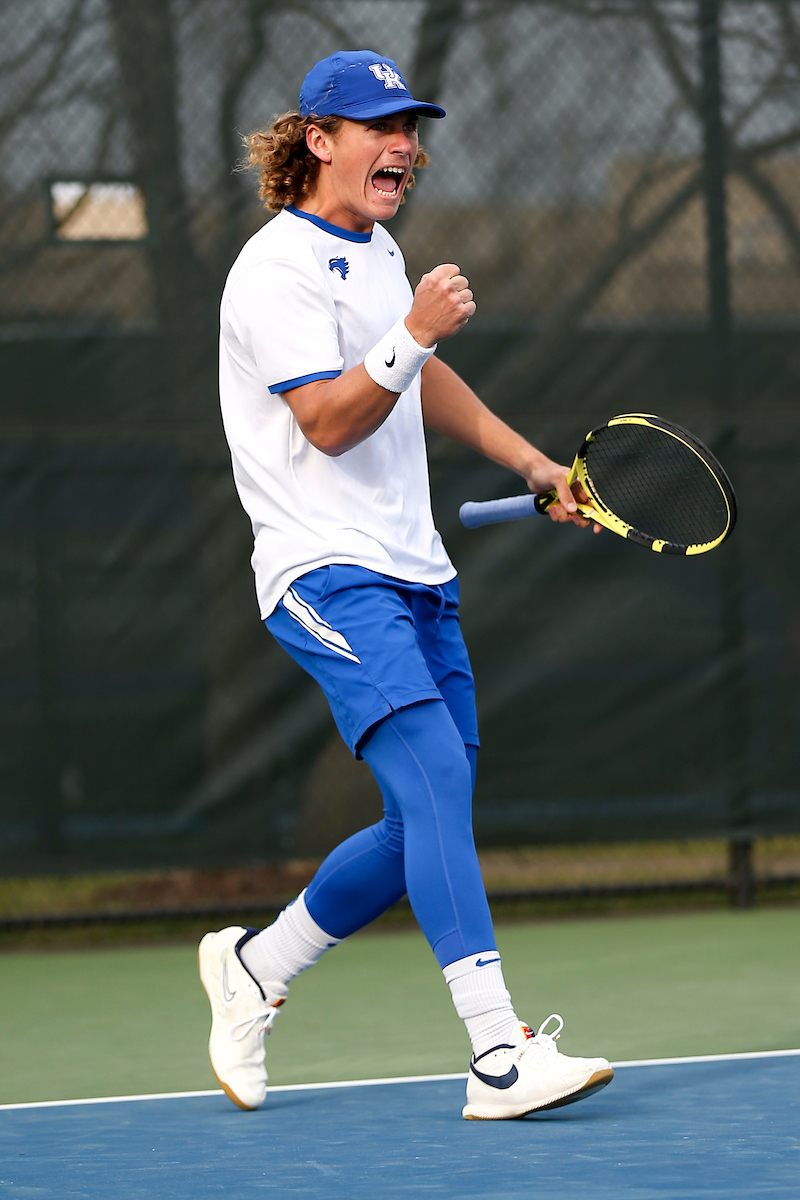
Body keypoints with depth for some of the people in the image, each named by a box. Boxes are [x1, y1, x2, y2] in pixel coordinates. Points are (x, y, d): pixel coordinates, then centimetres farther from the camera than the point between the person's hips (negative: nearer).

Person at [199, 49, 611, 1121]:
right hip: (328, 574, -9)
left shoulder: (379, 252, 18)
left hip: (415, 574, 9)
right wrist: (413, 332, -30)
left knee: (430, 825, 6)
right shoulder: (278, 269, -10)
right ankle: (500, 1053, -31)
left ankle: (256, 966, 27)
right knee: (433, 772, -24)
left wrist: (532, 462, 34)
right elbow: (329, 421, -19)